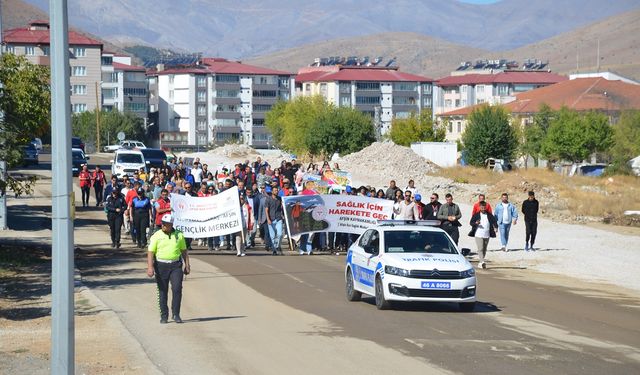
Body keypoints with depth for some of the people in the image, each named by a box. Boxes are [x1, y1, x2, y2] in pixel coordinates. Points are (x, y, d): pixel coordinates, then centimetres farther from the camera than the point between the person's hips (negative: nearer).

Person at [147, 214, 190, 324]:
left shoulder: (179, 235, 7)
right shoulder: (156, 236, 0)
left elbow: (184, 251, 14)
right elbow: (150, 252, -4)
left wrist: (187, 265, 9)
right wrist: (150, 267, -14)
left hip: (176, 266, 1)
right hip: (161, 266, -1)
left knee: (177, 289, -11)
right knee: (163, 292, 4)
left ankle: (176, 314, -1)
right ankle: (164, 316, 13)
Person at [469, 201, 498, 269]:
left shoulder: (489, 215, 7)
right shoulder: (476, 215, 2)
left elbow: (494, 221, 2)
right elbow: (471, 223, -1)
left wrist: (496, 227, -18)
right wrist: (476, 223, -22)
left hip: (487, 235, 3)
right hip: (478, 235, -3)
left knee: (484, 249, 11)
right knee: (480, 249, -14)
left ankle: (480, 262, 23)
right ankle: (482, 262, -23)